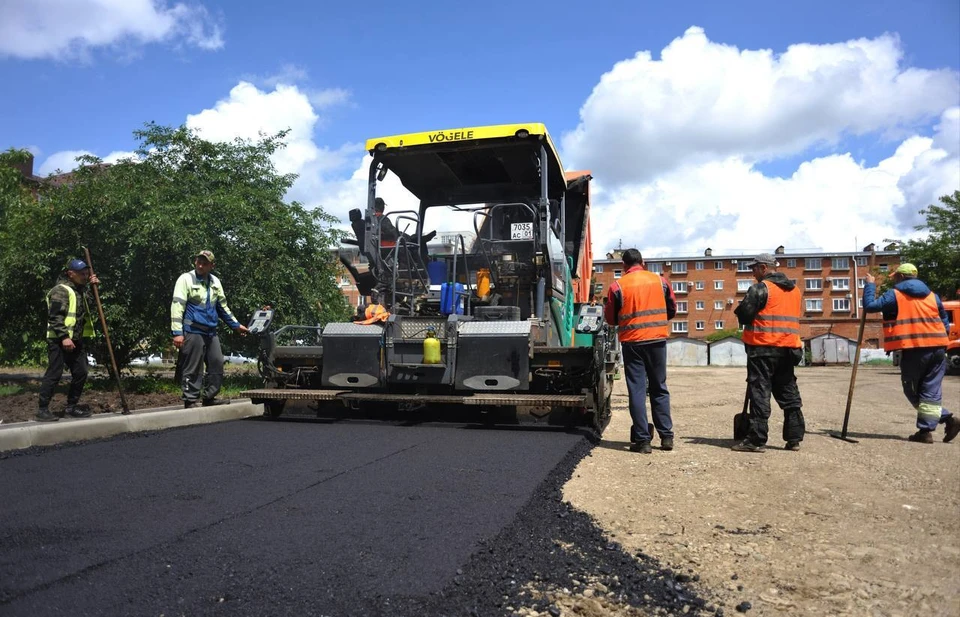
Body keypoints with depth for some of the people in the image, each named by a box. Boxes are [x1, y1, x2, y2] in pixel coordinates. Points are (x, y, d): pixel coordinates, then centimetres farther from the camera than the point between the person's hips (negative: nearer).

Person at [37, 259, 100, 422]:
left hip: (76, 340, 9)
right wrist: (64, 337, -26)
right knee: (54, 374, -7)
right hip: (58, 340, -9)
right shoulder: (61, 290, -12)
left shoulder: (81, 290, 14)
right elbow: (54, 316, -19)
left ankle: (71, 406, 18)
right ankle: (43, 409, 1)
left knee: (80, 373, 8)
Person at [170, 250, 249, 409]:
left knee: (217, 364, 7)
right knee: (192, 369, -4)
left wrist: (236, 325, 22)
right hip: (193, 332, -7)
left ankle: (210, 397, 17)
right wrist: (177, 332, -18)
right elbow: (177, 306, -11)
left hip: (211, 332, 7)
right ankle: (190, 400, 4)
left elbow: (223, 307, 23)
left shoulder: (215, 282, 14)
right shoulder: (186, 279, -5)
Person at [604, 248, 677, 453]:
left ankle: (642, 440, 2)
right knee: (659, 388, 13)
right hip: (658, 340, 3)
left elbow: (610, 318, 3)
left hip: (632, 342, -2)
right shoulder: (660, 281, 3)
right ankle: (666, 436, 15)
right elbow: (672, 309, 13)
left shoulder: (617, 286, -5)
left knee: (637, 390, 3)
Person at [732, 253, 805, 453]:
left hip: (763, 347, -7)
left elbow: (743, 315, -12)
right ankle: (794, 438, 17)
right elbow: (791, 316, 21)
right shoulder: (794, 290, 16)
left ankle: (756, 440, -6)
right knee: (789, 392, 13)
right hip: (788, 347, 7)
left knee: (759, 392, -5)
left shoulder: (760, 288, -10)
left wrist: (739, 310, 8)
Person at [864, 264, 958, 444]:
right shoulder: (932, 295, 17)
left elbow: (870, 306, -5)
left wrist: (869, 285, 7)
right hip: (937, 348, 5)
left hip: (913, 350, -5)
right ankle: (926, 430, 0)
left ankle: (946, 418, 1)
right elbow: (945, 323, 21)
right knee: (931, 392, 6)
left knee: (912, 390, 8)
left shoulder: (894, 295, -2)